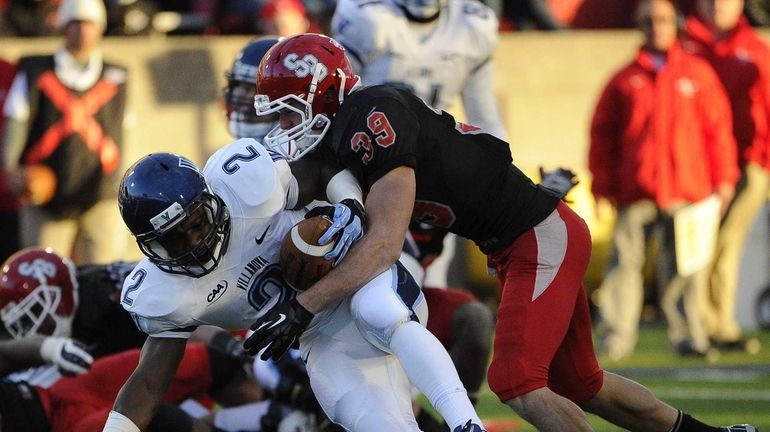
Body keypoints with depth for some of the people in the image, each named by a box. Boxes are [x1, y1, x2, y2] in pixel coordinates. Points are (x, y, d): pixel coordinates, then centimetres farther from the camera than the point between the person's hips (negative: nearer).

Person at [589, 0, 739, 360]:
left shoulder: (698, 74, 10)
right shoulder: (625, 80, 9)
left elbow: (717, 127, 11)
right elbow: (602, 134, 10)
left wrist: (723, 178, 7)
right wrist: (602, 186, 6)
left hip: (686, 188, 0)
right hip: (635, 192, 0)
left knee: (686, 265, -2)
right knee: (625, 260, -5)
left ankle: (689, 334, 3)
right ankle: (616, 339, -4)